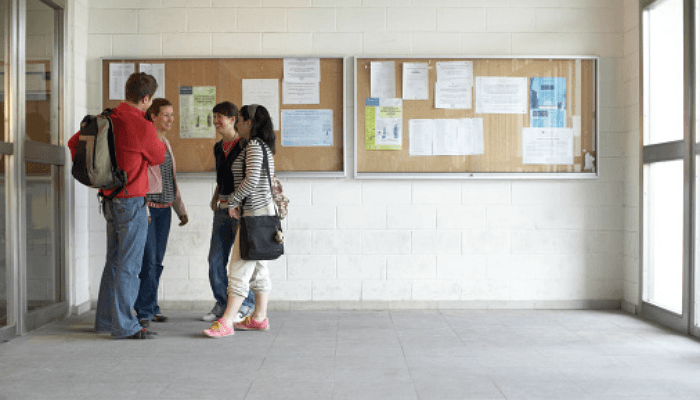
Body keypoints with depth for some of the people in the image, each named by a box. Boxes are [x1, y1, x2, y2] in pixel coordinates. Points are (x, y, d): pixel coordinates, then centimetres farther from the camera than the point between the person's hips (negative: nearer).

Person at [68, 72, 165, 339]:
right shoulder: (143, 127, -18)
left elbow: (74, 142, 15)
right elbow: (158, 157, 0)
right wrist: (159, 142, 19)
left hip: (110, 201, 8)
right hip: (131, 202, -8)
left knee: (114, 260, 16)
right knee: (129, 265, -2)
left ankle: (105, 319, 24)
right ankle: (124, 325, 2)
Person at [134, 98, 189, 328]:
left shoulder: (165, 142, 17)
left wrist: (180, 209, 21)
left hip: (164, 208, 8)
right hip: (146, 206, -7)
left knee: (157, 261, 8)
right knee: (147, 260, -10)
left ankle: (151, 308, 16)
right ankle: (144, 312, -5)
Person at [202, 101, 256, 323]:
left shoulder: (245, 144, -8)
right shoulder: (218, 147, 15)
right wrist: (215, 199, 13)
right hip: (223, 208, 7)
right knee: (215, 259, 6)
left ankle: (245, 305, 13)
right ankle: (223, 304, 19)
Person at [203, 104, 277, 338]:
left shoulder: (254, 146, -13)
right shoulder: (264, 146, 17)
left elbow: (251, 180, -24)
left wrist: (232, 202, -13)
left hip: (255, 212, -10)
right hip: (262, 211, 10)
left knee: (240, 266, -11)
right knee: (257, 266, 13)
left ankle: (226, 322, -11)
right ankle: (259, 318, 18)